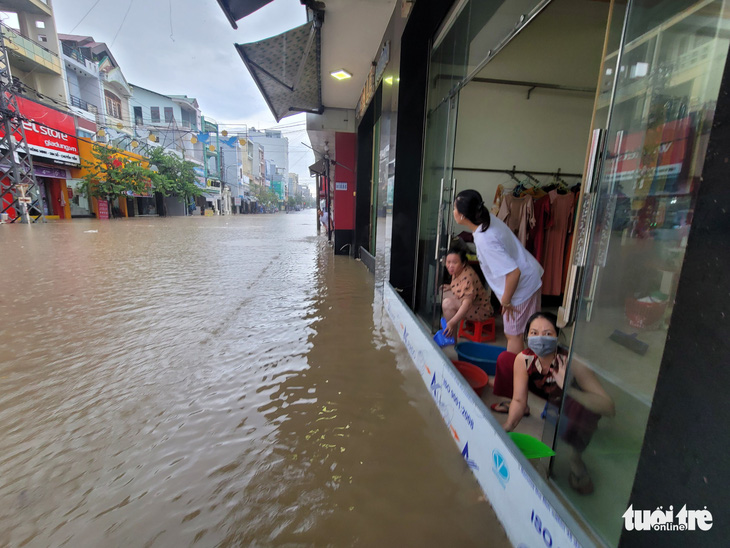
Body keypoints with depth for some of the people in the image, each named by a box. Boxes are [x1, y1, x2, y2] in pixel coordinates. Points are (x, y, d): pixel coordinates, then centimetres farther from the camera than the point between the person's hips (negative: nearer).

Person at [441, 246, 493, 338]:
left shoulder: (468, 276, -29)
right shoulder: (456, 271, -1)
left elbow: (467, 302, -40)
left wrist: (452, 322, -49)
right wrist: (450, 287, 2)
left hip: (481, 310, -10)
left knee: (448, 303, -29)